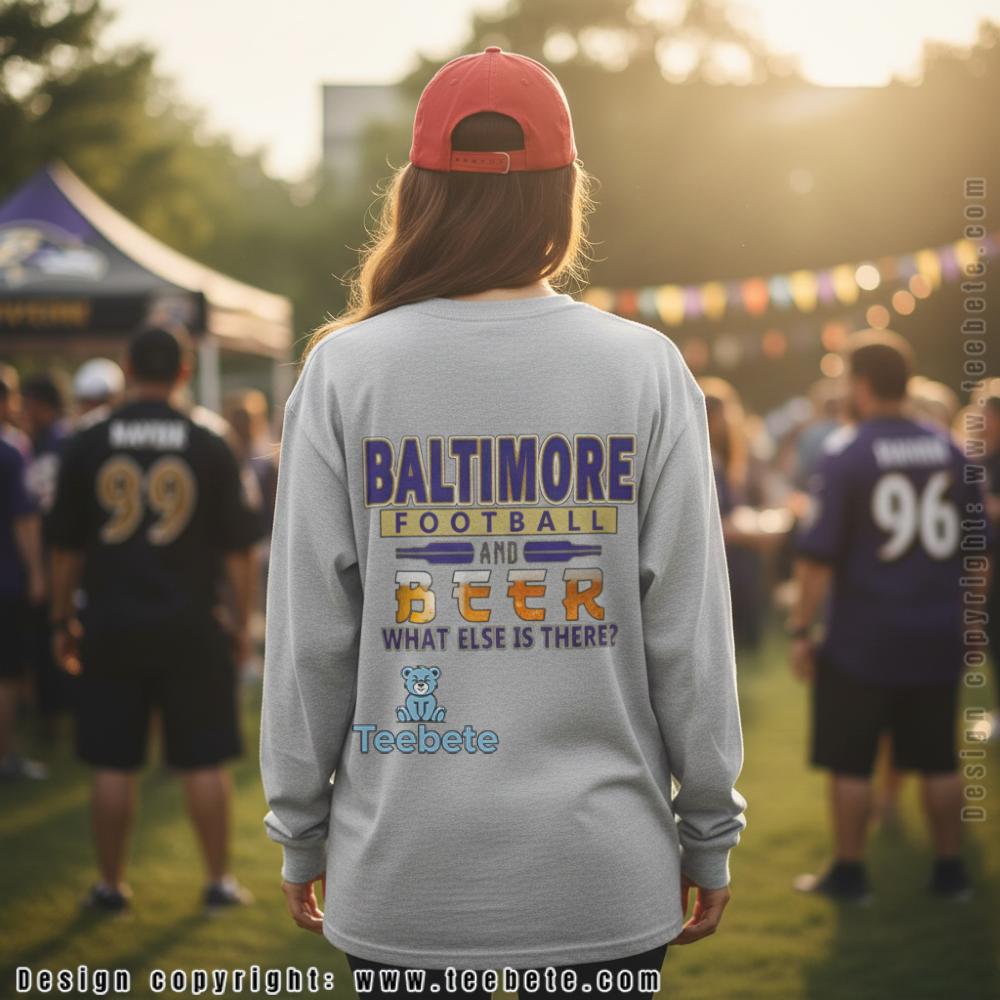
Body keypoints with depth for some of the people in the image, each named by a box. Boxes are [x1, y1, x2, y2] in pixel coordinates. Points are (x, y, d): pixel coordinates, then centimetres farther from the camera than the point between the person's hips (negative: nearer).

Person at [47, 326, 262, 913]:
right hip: (190, 627, -1)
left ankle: (112, 884, 17)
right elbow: (237, 550, -1)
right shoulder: (209, 447, -3)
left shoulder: (87, 446, 0)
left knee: (114, 764, 9)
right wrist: (242, 624, 8)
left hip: (112, 626, 1)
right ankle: (220, 881, 14)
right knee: (205, 761, 8)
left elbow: (66, 550, 5)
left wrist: (64, 621, 15)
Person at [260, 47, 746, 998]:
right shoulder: (647, 369, -5)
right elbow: (687, 632, -4)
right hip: (605, 873, 0)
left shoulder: (346, 369, -5)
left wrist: (301, 831, 8)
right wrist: (709, 831, 7)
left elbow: (311, 634, -4)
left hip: (402, 873, 0)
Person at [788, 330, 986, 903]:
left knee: (851, 760, 8)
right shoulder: (949, 450, 3)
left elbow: (819, 555, -14)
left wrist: (802, 629, -7)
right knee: (938, 757, 14)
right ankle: (951, 870, 21)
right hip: (939, 637, 5)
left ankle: (849, 872, 14)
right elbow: (978, 546, 9)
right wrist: (962, 613, 20)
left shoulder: (845, 454, -12)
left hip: (863, 638, -4)